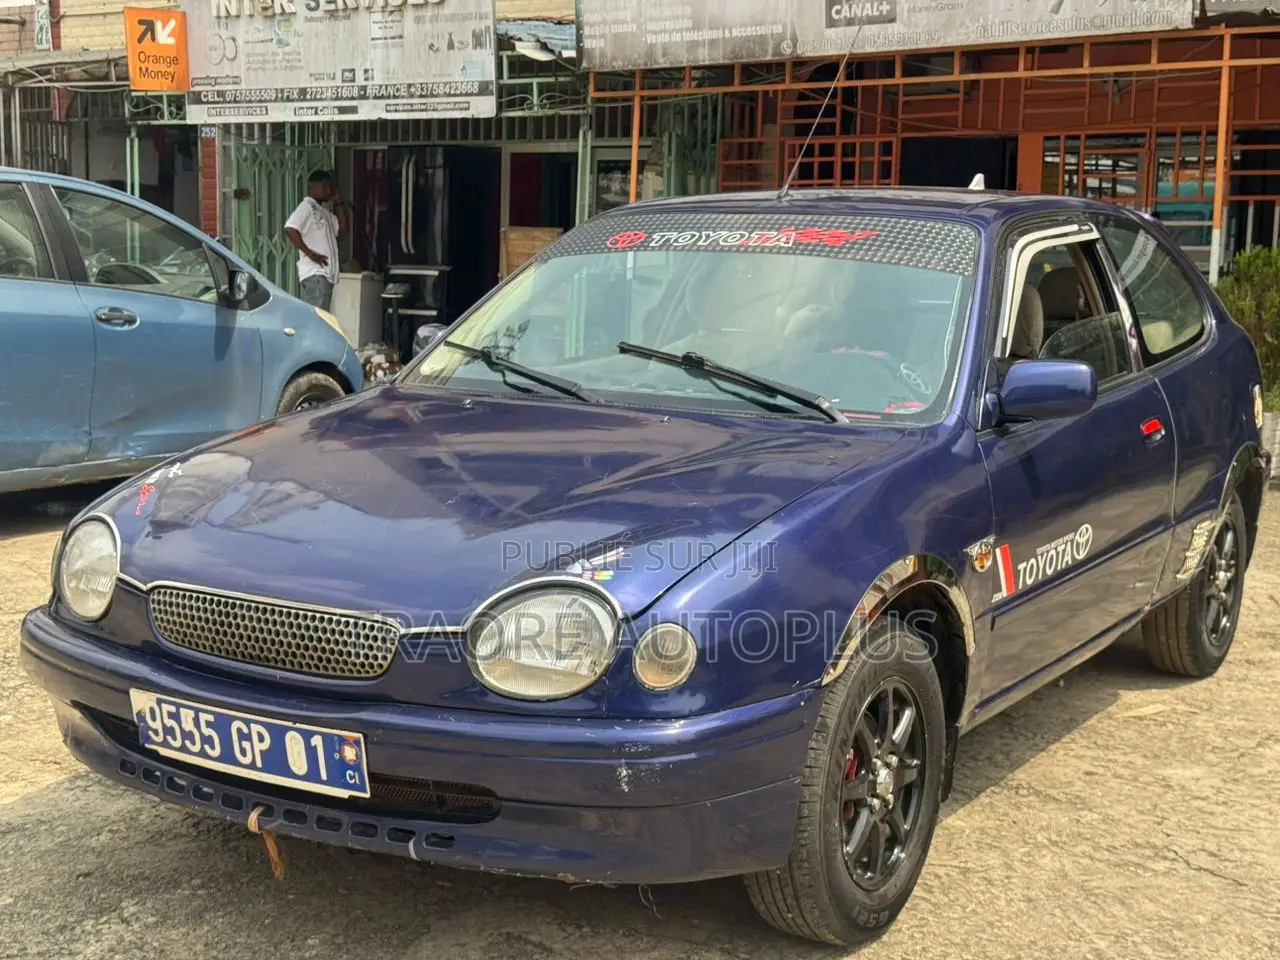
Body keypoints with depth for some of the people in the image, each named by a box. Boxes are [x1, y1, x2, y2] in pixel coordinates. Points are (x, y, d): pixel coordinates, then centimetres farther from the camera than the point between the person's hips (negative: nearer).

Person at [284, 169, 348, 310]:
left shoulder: (324, 212, 22)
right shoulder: (306, 206, -7)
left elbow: (342, 229, 24)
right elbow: (290, 230, -20)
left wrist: (339, 203, 17)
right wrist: (310, 253, -19)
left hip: (325, 273, 10)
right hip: (315, 274, -10)